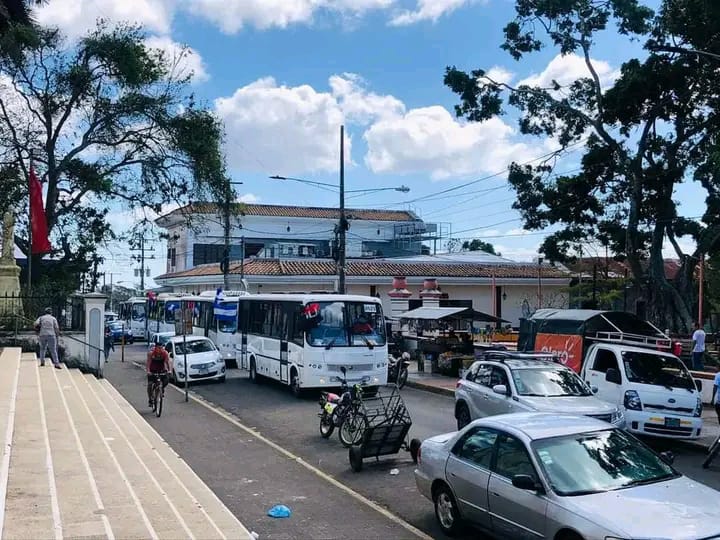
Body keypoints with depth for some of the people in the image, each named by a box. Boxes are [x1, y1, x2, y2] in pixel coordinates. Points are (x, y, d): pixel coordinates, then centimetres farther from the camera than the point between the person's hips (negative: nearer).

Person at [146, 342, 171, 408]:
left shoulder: (165, 353, -17)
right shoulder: (151, 353, -21)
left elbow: (168, 362, -21)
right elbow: (148, 363, -25)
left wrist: (169, 370, -35)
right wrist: (148, 371, -39)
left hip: (161, 370, 1)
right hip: (152, 371, -1)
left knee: (167, 379, -22)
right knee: (150, 384, -11)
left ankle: (162, 388, 10)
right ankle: (150, 400, 3)